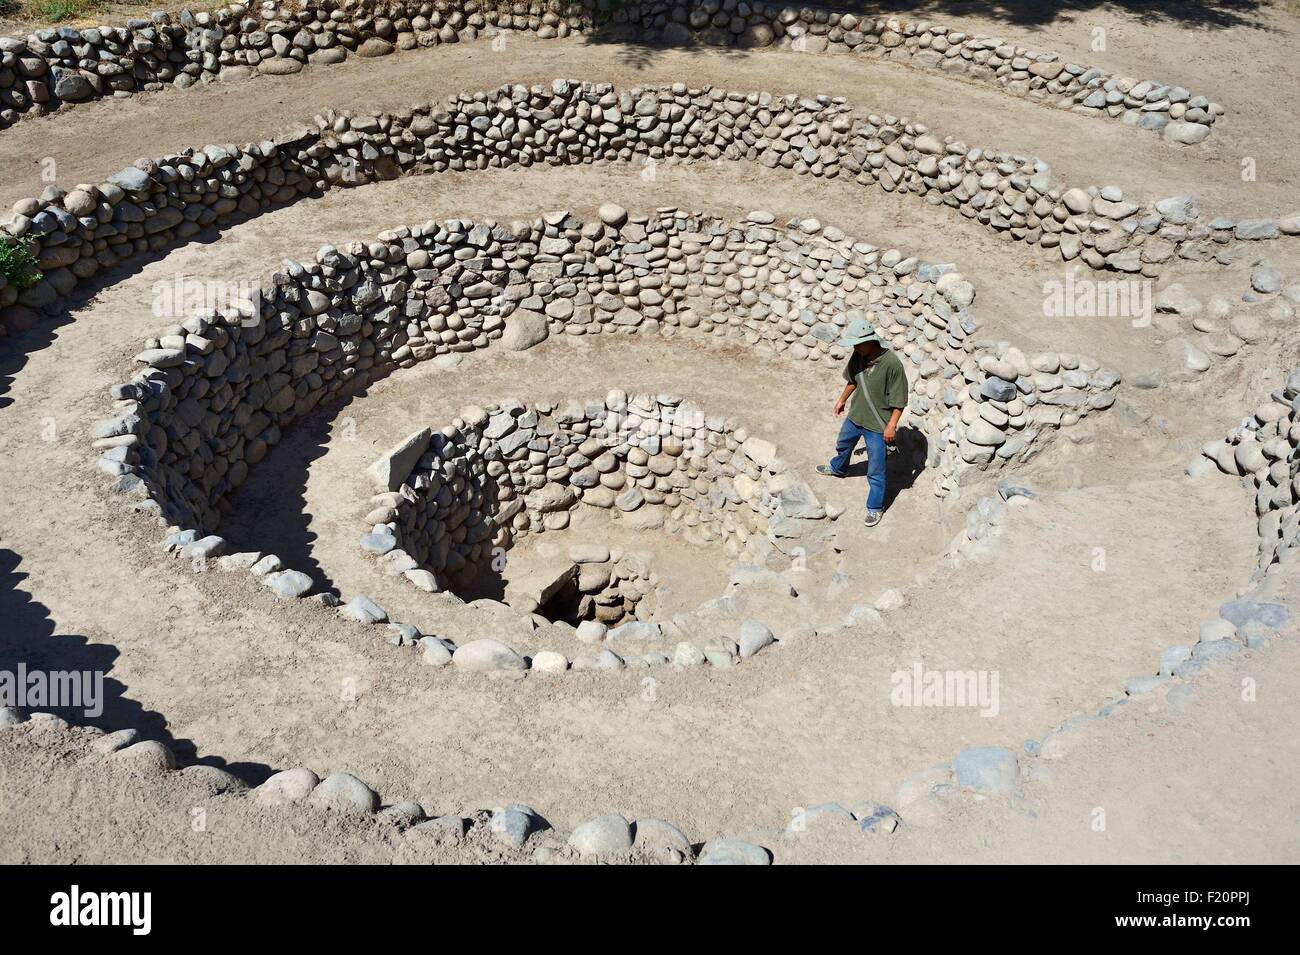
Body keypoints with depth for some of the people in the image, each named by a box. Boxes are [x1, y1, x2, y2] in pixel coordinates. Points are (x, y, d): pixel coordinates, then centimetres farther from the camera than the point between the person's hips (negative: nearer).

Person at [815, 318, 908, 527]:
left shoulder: (892, 364, -30)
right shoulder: (858, 356, -11)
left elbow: (899, 399, -22)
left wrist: (892, 425, -22)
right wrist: (842, 400, 21)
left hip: (877, 426, -7)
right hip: (855, 417, 7)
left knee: (875, 471, 6)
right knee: (843, 444, 34)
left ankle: (875, 508, 25)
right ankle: (838, 468, 66)